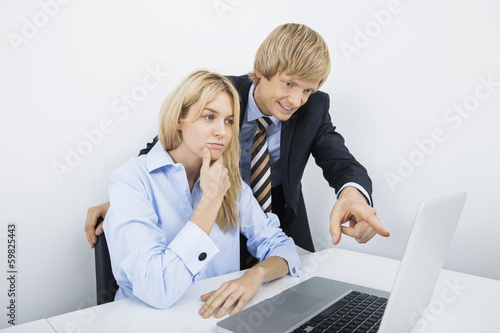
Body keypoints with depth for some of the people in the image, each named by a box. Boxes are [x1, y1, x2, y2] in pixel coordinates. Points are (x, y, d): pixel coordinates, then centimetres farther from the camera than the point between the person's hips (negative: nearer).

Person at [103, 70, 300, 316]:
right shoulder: (131, 180, -13)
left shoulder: (230, 181, 3)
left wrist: (256, 274, -20)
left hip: (222, 314, 4)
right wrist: (211, 199, -20)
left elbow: (280, 246, 1)